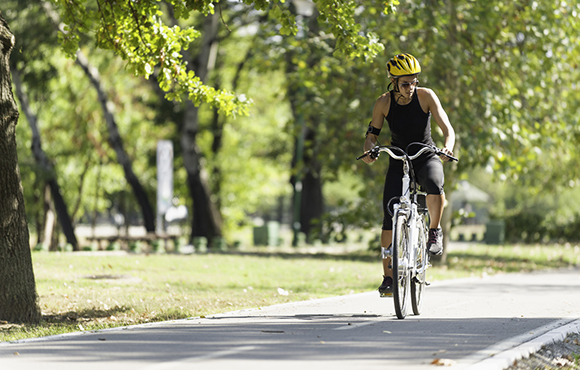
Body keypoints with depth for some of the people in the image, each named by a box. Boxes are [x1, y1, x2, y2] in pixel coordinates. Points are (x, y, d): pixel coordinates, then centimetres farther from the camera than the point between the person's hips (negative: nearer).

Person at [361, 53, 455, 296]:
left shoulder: (426, 96, -15)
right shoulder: (384, 103, -10)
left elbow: (448, 129, -18)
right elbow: (372, 134, -2)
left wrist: (448, 147, -40)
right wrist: (369, 150, -24)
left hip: (427, 158, -2)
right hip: (398, 160, 2)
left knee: (434, 185, -38)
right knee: (390, 216, -11)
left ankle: (435, 231, -12)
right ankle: (388, 276, -1)